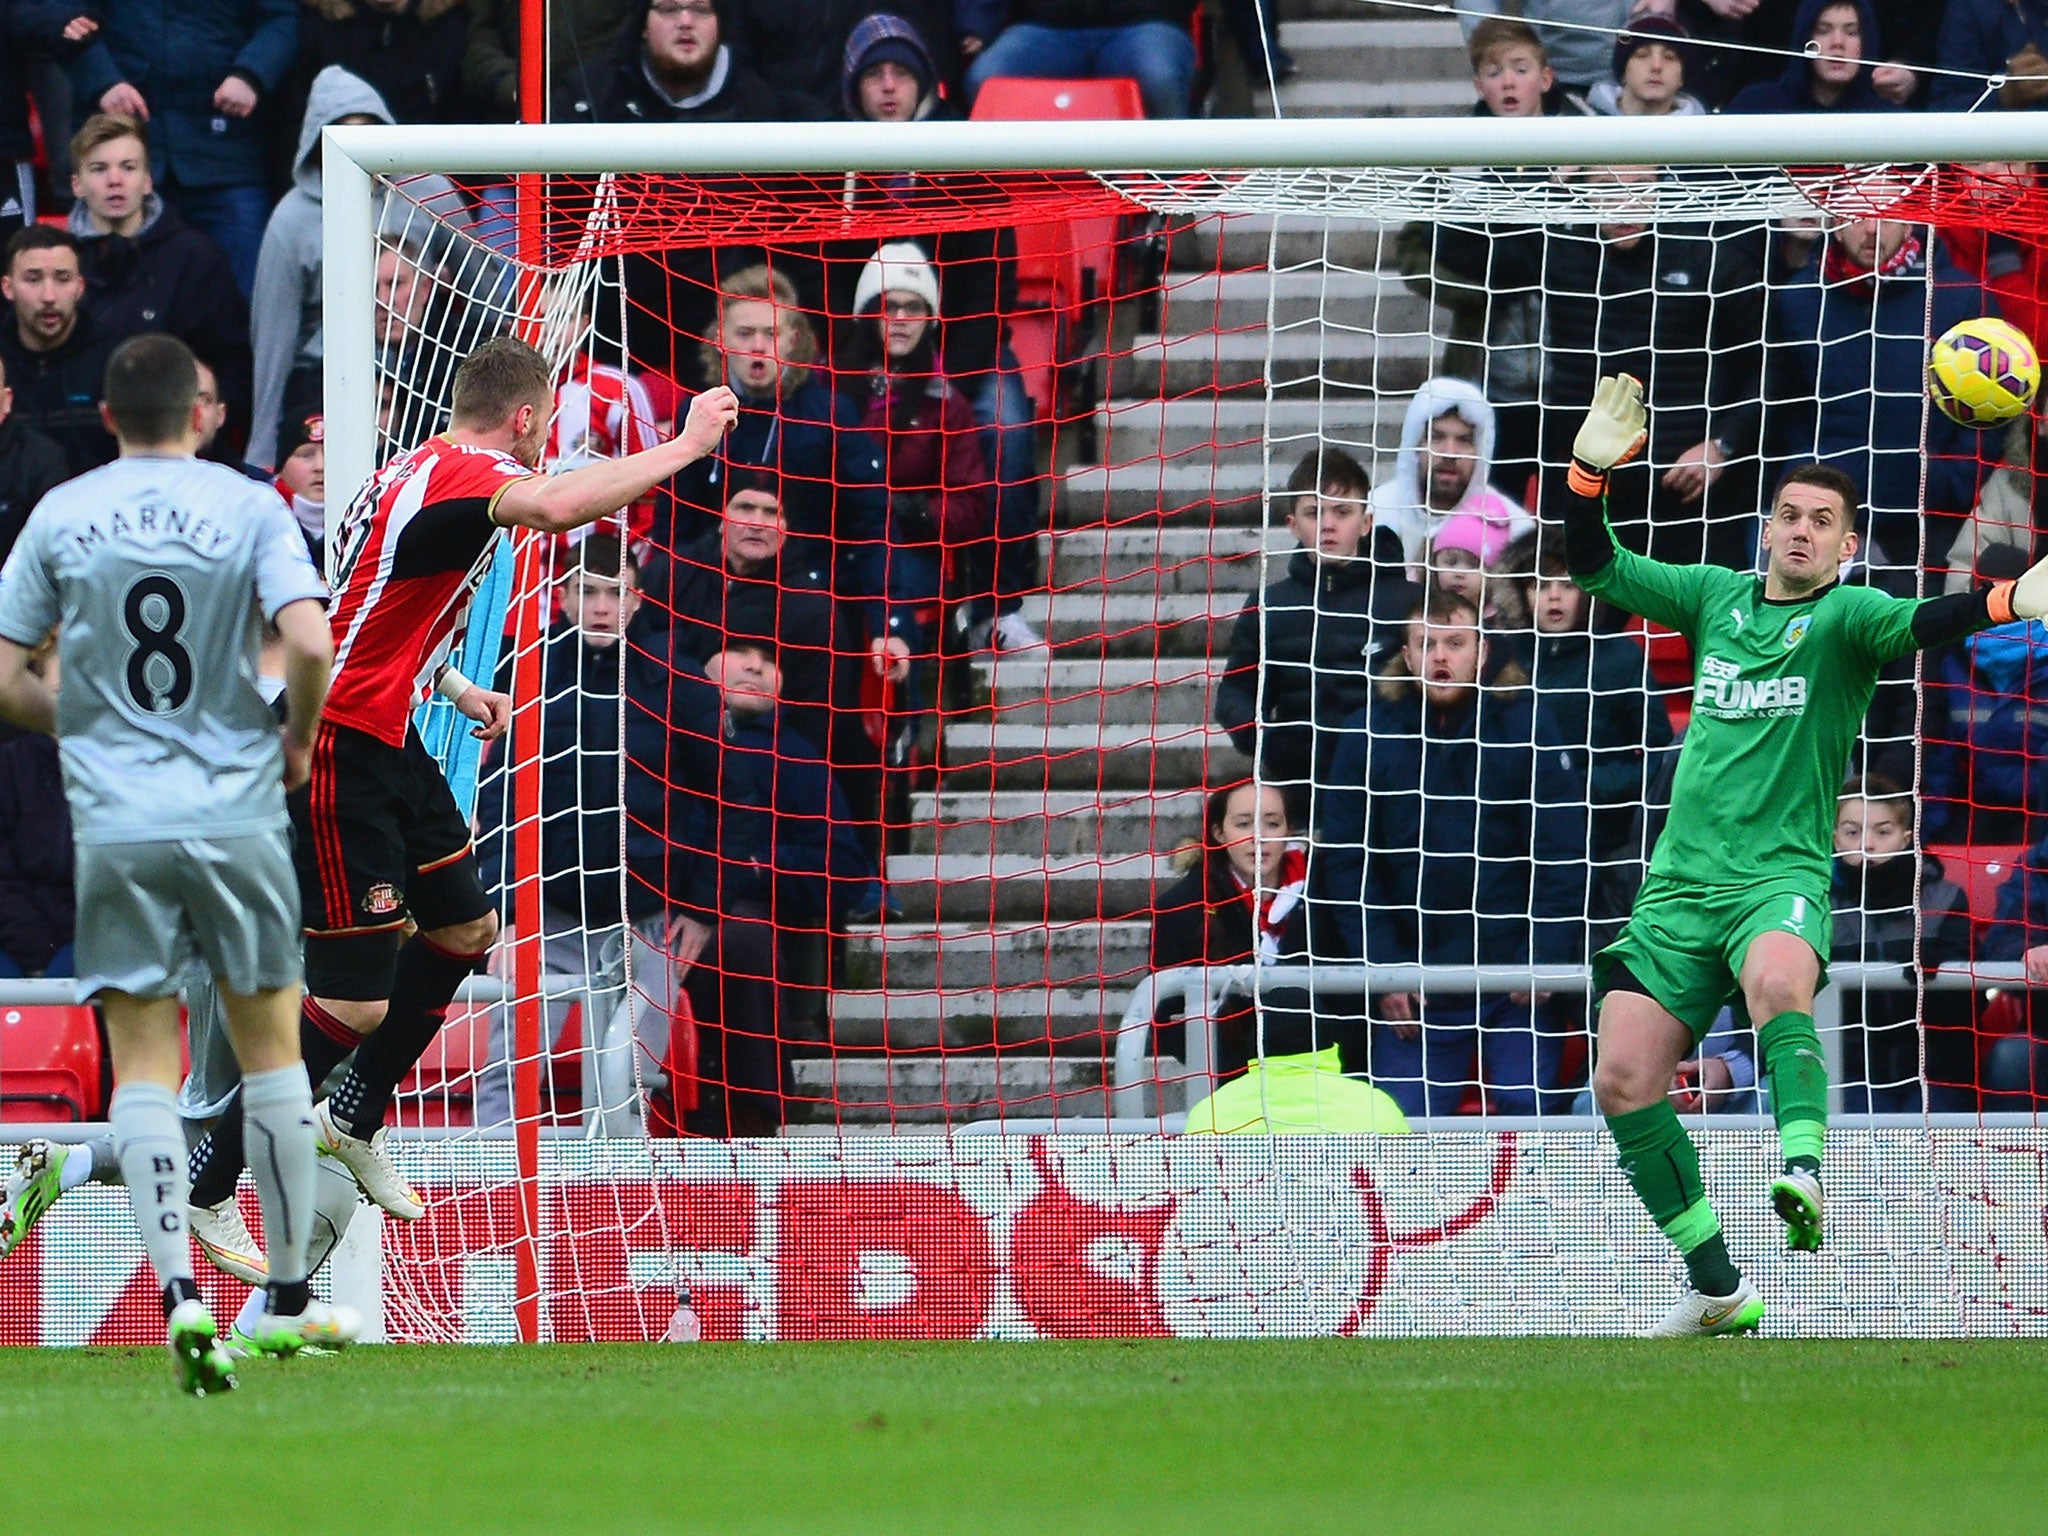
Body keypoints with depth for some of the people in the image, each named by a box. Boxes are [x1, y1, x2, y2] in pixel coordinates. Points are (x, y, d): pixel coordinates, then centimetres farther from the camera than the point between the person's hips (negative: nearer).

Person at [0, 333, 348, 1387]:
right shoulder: (248, 508, -2)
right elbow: (311, 645, -14)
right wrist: (296, 739, 4)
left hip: (114, 825, 1)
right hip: (236, 816, 0)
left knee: (142, 1064, 1)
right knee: (269, 1048, 12)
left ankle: (179, 1295, -17)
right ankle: (288, 1299, 18)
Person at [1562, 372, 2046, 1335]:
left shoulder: (1844, 617, -1)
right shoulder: (1718, 597, 14)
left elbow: (1917, 624, -20)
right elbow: (1596, 570, 19)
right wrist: (1589, 475, 5)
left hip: (1782, 874, -5)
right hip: (1680, 882, 5)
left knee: (1777, 980, -39)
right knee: (1623, 1078, -5)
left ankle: (1802, 1170, -50)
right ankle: (1718, 1289, 5)